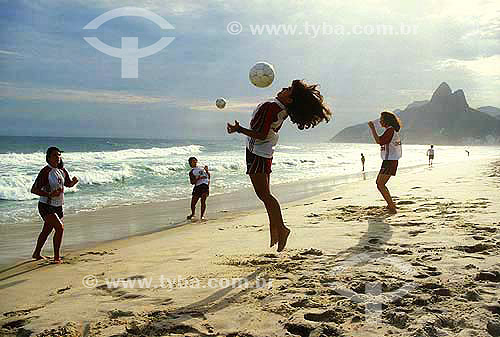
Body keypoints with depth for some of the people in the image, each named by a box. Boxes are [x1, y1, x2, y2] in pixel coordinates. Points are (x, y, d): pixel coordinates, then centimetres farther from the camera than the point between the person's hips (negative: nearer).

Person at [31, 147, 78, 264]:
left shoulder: (62, 170, 4)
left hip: (57, 206, 7)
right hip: (46, 206, -7)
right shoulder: (45, 172, -17)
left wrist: (74, 181, -4)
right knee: (60, 227, -17)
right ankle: (56, 257, -6)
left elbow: (68, 184, 19)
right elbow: (34, 190, -18)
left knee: (46, 231, 18)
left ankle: (36, 254, 35)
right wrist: (49, 194, -28)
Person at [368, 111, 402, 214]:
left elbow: (378, 141, -24)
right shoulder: (393, 130, 16)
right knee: (379, 182, 21)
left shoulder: (390, 130, -15)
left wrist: (372, 128, -18)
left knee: (380, 184, -15)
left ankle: (392, 208, -15)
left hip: (390, 162, -11)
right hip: (388, 161, 11)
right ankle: (390, 204, 30)